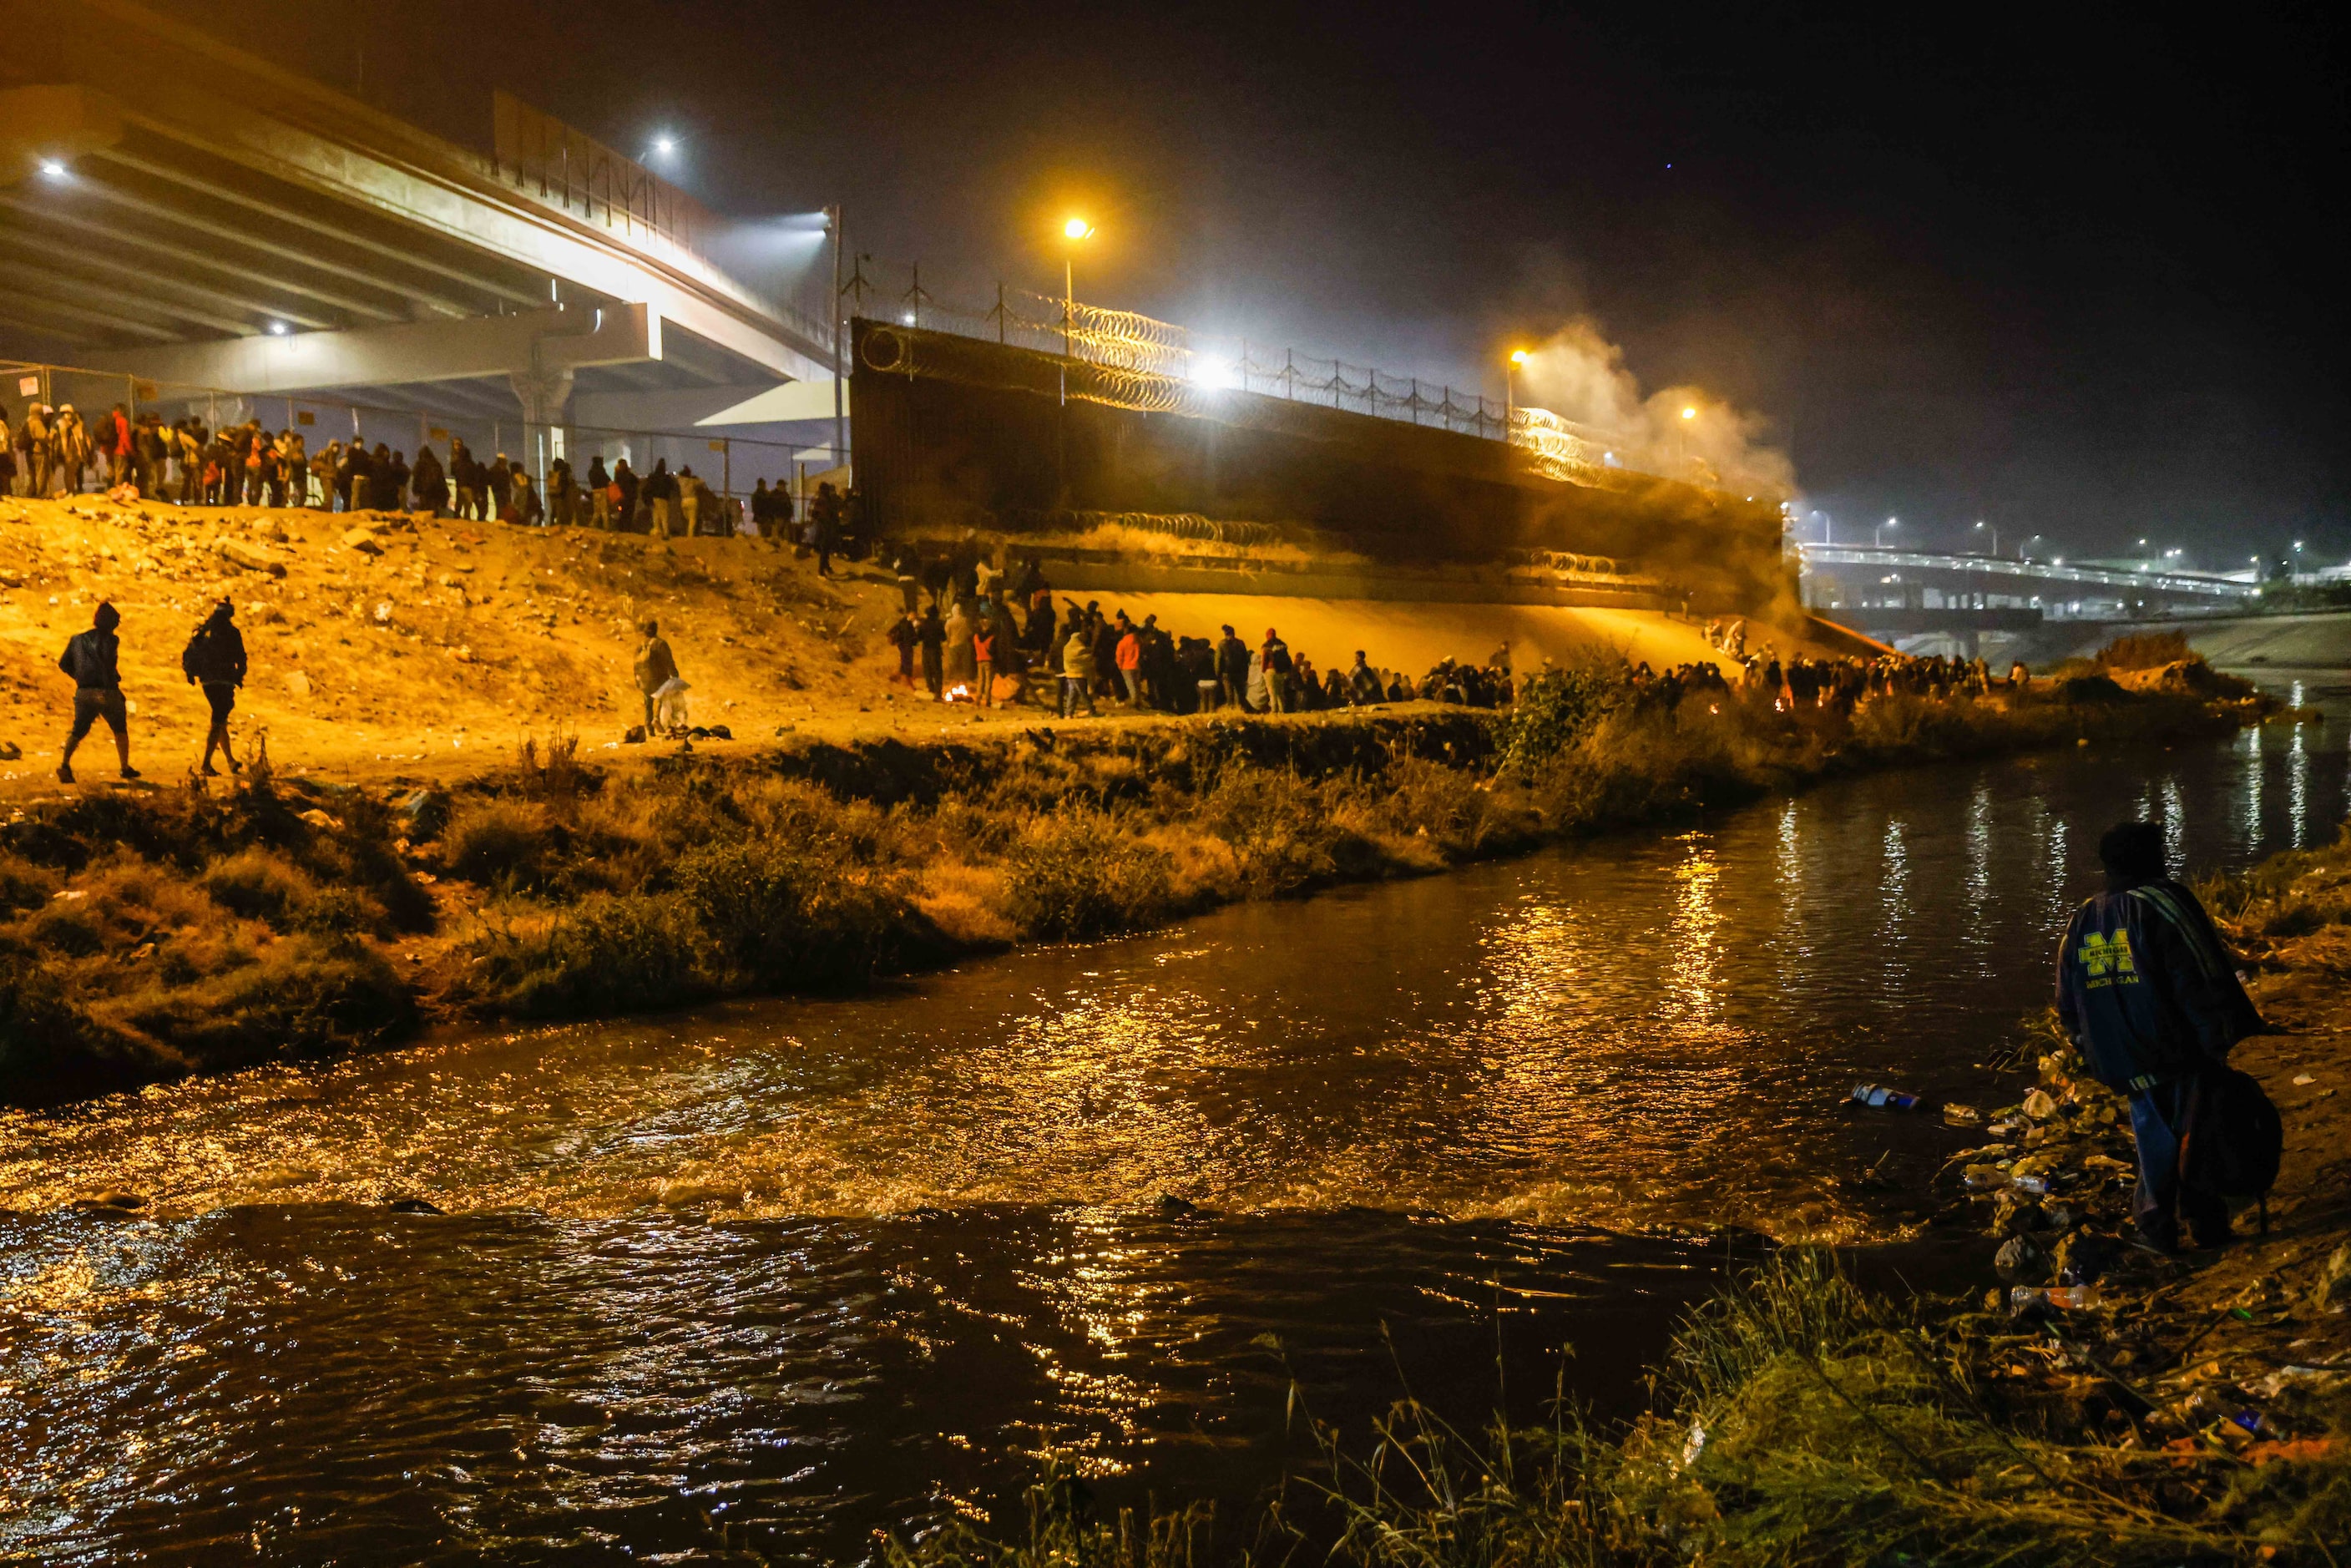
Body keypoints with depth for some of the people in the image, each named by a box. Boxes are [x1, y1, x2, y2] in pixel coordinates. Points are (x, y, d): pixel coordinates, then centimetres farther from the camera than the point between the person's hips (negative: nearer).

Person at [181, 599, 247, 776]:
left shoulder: (202, 632, 10)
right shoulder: (231, 633, -6)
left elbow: (188, 655, 10)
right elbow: (241, 658, -7)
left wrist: (190, 674, 18)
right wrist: (239, 677, 5)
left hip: (207, 681, 6)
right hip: (224, 681, -6)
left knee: (221, 721, 19)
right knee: (218, 723, -7)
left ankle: (231, 762, 28)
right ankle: (206, 765, -15)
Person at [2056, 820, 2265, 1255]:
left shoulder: (2082, 921, 5)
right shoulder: (2163, 904, -13)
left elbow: (2068, 1005, 11)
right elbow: (2205, 980, -17)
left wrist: (2093, 1051, 21)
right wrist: (2221, 1044, -9)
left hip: (2127, 1065, 5)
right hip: (2181, 1053, -5)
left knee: (2155, 1137, 17)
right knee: (2197, 1134, 10)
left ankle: (2155, 1227, 18)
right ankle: (2205, 1222, 17)